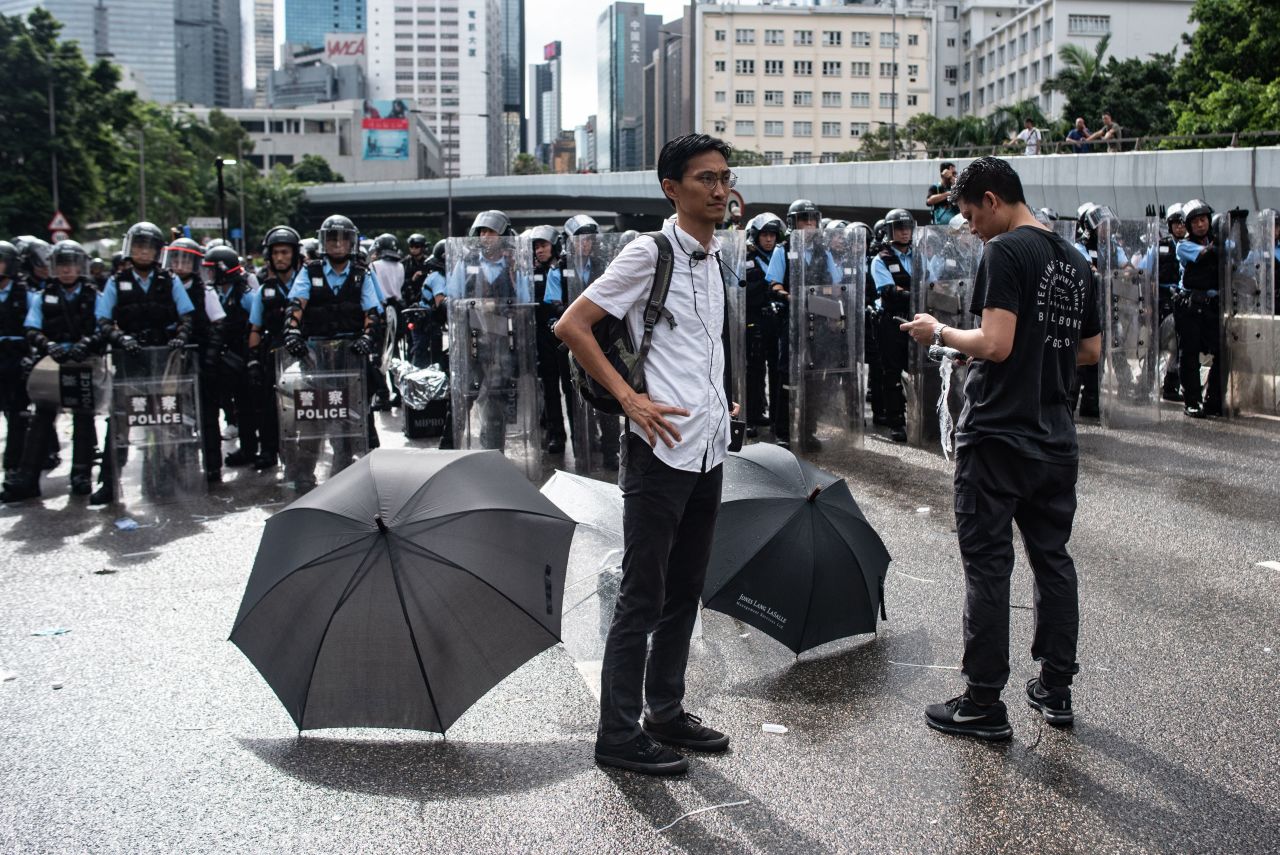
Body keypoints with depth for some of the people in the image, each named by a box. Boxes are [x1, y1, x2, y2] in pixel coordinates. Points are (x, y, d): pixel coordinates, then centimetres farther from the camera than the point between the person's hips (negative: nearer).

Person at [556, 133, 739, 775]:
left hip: (708, 450, 8)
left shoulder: (714, 261, 14)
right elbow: (571, 325, -12)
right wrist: (629, 397, -17)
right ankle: (619, 734, 6)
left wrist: (721, 404, 14)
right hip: (662, 449, -8)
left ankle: (667, 711, 28)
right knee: (643, 595, -3)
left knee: (685, 590, 15)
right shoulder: (650, 253, -10)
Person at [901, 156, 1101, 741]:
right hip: (1055, 440, 8)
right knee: (1052, 558, 15)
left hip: (996, 436, -8)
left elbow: (994, 344, -21)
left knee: (987, 565, -2)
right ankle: (1056, 688, 24)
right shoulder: (1074, 260, 12)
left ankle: (984, 703, 3)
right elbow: (1091, 350, 17)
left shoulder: (1005, 251, -13)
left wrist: (940, 333, -6)